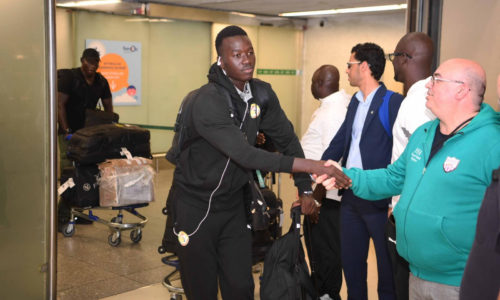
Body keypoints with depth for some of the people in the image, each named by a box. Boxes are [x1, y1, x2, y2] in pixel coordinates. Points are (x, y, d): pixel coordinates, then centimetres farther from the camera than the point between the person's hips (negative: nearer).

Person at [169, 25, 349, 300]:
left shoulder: (262, 94, -3)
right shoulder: (208, 101, -25)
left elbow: (287, 139, 7)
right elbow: (246, 155, -33)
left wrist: (305, 189, 1)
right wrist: (311, 166, -36)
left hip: (233, 203, 5)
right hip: (196, 205, -5)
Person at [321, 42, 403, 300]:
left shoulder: (393, 102, -12)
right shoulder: (355, 101, 12)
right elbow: (338, 142, 13)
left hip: (378, 199, -7)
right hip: (350, 195, 8)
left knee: (387, 267, 7)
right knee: (350, 262, 18)